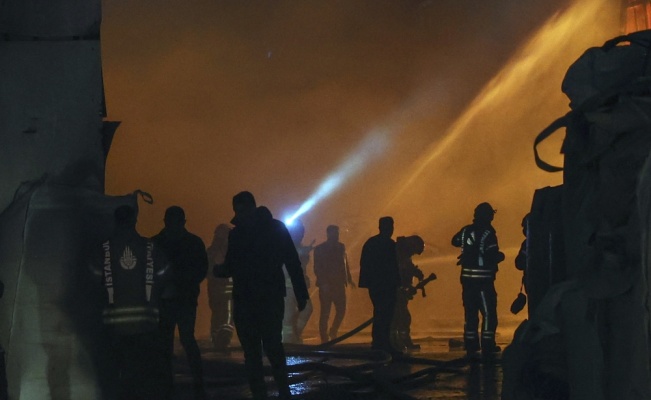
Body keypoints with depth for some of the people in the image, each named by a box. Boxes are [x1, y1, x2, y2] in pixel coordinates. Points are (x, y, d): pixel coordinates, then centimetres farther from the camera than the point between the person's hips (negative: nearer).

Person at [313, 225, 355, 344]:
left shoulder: (341, 247, 10)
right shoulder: (320, 249, -3)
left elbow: (345, 264, 17)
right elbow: (317, 269, -7)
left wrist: (349, 279, 11)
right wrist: (323, 283, -16)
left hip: (339, 285, 4)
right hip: (326, 286, -4)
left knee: (341, 310, 3)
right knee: (325, 312, -2)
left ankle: (333, 332, 25)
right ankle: (324, 338, 3)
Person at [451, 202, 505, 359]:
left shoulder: (466, 231, 4)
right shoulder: (488, 233, -15)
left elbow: (455, 241, 23)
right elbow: (492, 256, -18)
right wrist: (501, 256, 2)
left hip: (467, 277, 6)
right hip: (483, 279, -6)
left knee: (470, 311, 13)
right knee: (488, 312, 2)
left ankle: (471, 346, 16)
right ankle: (487, 346, 0)